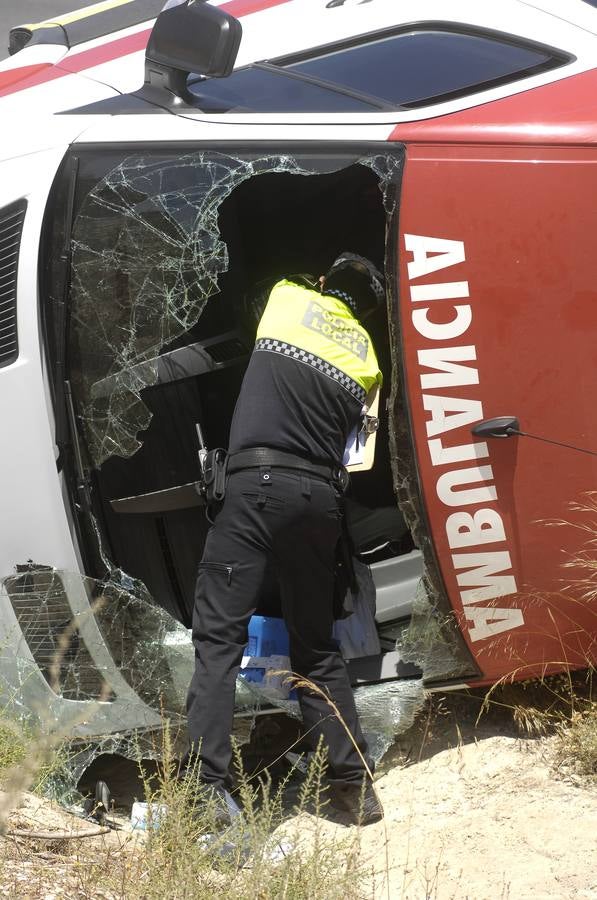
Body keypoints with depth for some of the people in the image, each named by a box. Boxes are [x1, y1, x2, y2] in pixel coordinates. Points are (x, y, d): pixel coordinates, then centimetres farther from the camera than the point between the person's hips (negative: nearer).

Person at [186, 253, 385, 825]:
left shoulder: (288, 298, 11)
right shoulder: (367, 358, 17)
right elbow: (350, 426, 18)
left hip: (257, 484, -4)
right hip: (321, 496, 4)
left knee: (218, 638, -6)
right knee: (316, 645, 15)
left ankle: (206, 790, -16)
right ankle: (352, 783, 15)